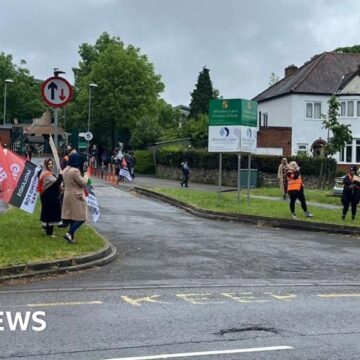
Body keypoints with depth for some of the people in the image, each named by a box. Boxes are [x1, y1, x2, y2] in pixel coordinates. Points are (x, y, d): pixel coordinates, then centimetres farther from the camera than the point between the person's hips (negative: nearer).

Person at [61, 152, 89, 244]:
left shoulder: (66, 170, 8)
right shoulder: (75, 171, -20)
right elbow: (83, 182, -15)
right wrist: (86, 176, 1)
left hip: (68, 196, 9)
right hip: (76, 197, -9)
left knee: (72, 217, 14)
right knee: (81, 218, -4)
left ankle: (71, 237, 16)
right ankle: (69, 234, -14)